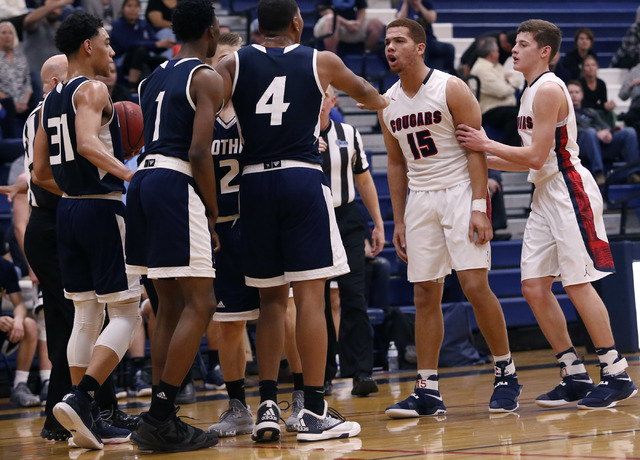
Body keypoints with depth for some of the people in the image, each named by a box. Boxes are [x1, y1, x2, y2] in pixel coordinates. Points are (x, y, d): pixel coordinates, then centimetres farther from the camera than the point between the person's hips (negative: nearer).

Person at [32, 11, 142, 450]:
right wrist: (129, 173, -35)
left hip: (69, 209, 8)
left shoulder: (52, 100, 15)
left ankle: (88, 420, 12)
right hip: (103, 209, -8)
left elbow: (41, 173, 18)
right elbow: (88, 143, -28)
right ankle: (81, 400, -19)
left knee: (86, 315, 12)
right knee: (125, 314, -5)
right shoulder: (93, 90, -9)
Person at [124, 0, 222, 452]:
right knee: (200, 304, -6)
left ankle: (160, 420, 12)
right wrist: (213, 214, -7)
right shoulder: (207, 79, -4)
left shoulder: (153, 80, 21)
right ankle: (160, 418, -12)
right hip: (176, 186, -8)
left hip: (143, 182, 8)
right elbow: (199, 152, -13)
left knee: (171, 305, 14)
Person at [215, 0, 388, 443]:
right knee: (310, 295, -3)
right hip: (303, 178, -2)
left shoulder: (234, 65, 7)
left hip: (254, 182, 2)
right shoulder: (320, 62, 7)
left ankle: (268, 406, 5)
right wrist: (381, 102, 52)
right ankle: (314, 411, -5)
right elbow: (360, 89, 29)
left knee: (271, 298, 12)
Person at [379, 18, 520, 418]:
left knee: (475, 285, -12)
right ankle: (428, 390, 4)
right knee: (425, 295, 2)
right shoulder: (388, 104, 8)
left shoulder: (451, 89, -8)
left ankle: (507, 373, 2)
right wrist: (399, 222, 11)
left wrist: (479, 206, -18)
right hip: (420, 200, 5)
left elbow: (476, 149, -10)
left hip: (460, 192, -5)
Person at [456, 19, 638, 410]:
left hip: (570, 190, -10)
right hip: (545, 194, 10)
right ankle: (576, 377, 10)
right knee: (535, 287, 5)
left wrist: (487, 144, -14)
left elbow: (536, 157, -19)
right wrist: (479, 156, 13)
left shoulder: (549, 90, -14)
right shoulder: (532, 91, 16)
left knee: (578, 283, -9)